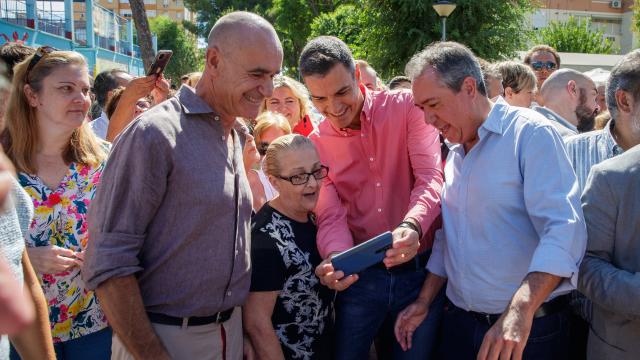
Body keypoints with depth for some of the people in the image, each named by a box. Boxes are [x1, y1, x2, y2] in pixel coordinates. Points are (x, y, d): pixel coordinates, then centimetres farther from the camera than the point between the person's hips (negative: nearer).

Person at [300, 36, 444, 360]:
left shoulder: (406, 108, -6)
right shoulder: (316, 145, 1)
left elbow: (431, 176, -15)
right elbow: (331, 217, -4)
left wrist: (412, 226, -35)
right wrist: (336, 259, -26)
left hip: (420, 269, -1)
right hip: (360, 276, 2)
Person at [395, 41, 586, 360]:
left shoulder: (530, 133, -12)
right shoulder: (455, 154, 10)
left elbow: (564, 229, -23)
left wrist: (520, 311, -34)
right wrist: (424, 302, 12)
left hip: (527, 331, -6)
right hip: (458, 322, 6)